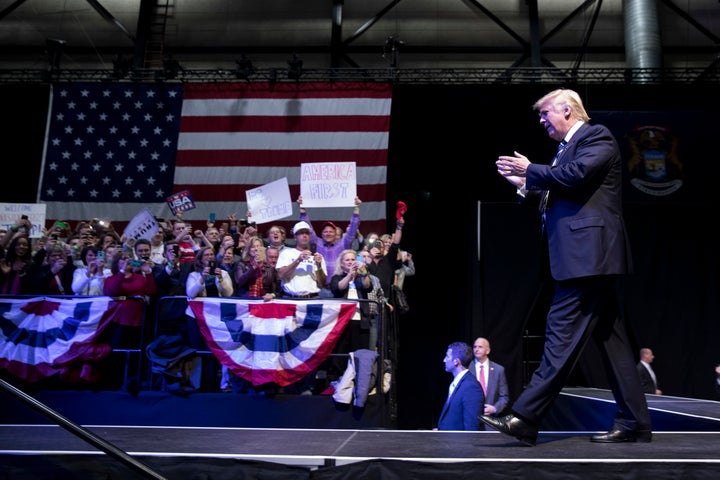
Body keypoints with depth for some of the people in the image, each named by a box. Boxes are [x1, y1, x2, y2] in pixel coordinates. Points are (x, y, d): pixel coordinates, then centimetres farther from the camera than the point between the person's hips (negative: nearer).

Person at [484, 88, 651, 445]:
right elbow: (557, 198, 23)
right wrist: (525, 185, 12)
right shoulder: (569, 147, 24)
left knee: (562, 334, -11)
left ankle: (524, 419, -11)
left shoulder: (596, 136, -3)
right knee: (609, 338, 10)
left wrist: (530, 170, -8)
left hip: (587, 253, -10)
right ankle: (633, 422, 16)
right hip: (587, 256, 10)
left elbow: (575, 175, -20)